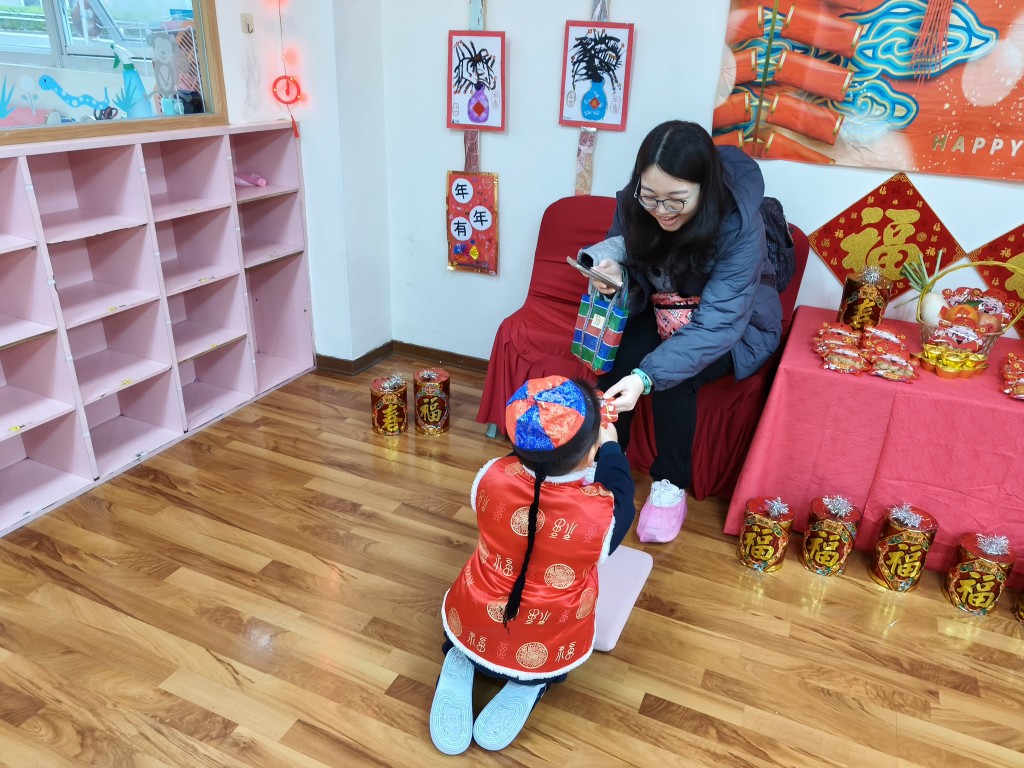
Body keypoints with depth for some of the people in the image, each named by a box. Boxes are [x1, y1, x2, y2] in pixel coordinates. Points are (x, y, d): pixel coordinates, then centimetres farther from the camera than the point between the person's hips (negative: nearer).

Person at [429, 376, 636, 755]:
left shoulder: (491, 476, -23)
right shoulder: (602, 510, -29)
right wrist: (610, 446, 8)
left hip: (472, 630, 2)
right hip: (545, 650, -1)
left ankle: (461, 663, 13)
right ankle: (528, 684, 12)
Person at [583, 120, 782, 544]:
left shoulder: (739, 225, -32)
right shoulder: (636, 204, -18)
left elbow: (717, 323, -38)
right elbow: (622, 250, -1)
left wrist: (647, 376, -50)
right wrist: (614, 273, -28)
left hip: (736, 323, -3)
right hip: (662, 310, 4)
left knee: (673, 378, -30)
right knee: (619, 358, -26)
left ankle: (670, 486, -7)